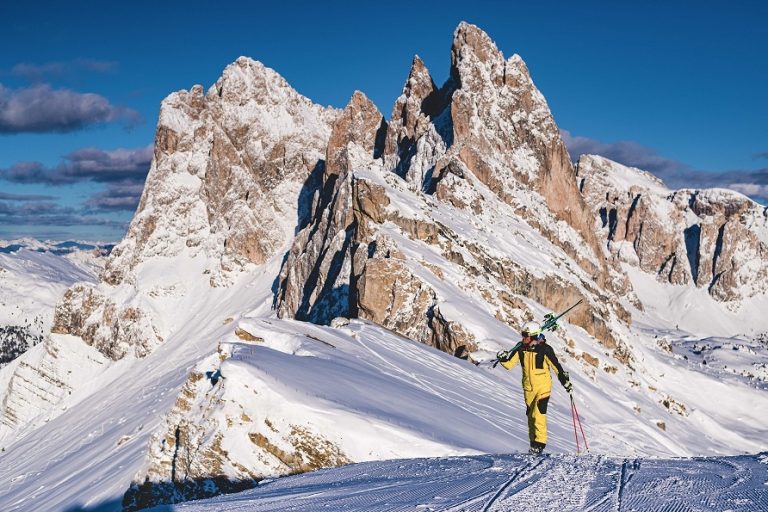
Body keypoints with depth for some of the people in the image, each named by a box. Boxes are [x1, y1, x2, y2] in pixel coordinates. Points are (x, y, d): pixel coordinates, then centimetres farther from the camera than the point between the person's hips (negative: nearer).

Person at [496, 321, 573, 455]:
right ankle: (534, 442, 24)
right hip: (528, 387, 5)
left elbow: (557, 367, -11)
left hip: (543, 387, -5)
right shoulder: (521, 348, -4)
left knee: (538, 413, -19)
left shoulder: (545, 349, -17)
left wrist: (566, 383, -9)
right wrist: (503, 358, -21)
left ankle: (540, 443, -11)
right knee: (531, 416, 12)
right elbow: (509, 364, -1)